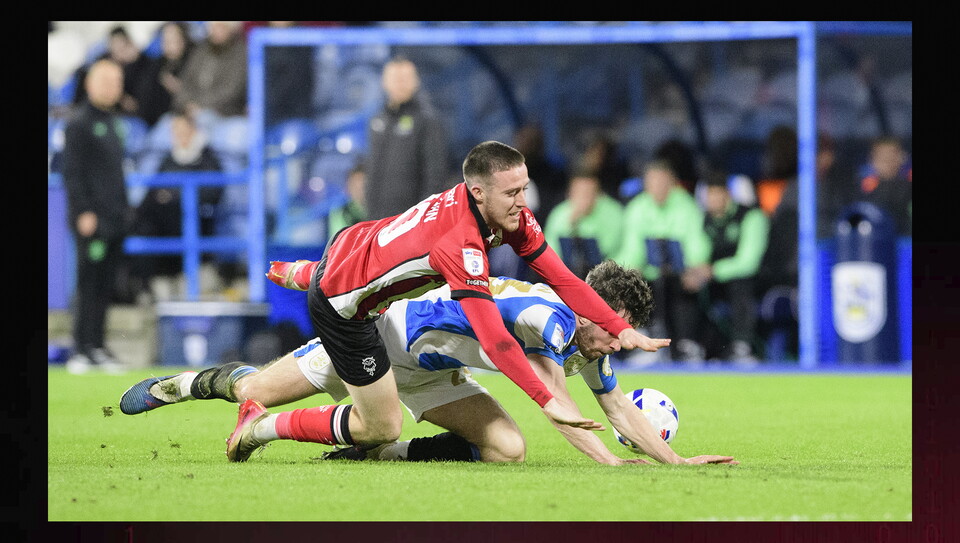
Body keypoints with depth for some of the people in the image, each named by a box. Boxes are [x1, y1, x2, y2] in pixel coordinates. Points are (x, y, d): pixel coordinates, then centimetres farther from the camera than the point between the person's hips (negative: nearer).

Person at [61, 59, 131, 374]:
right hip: (91, 218, -8)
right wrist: (83, 212, -17)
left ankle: (97, 347, 12)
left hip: (115, 218, 8)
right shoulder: (78, 123, -7)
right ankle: (82, 350, -7)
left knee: (106, 287, 8)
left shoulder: (114, 122, 18)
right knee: (89, 285, -9)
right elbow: (72, 172, -11)